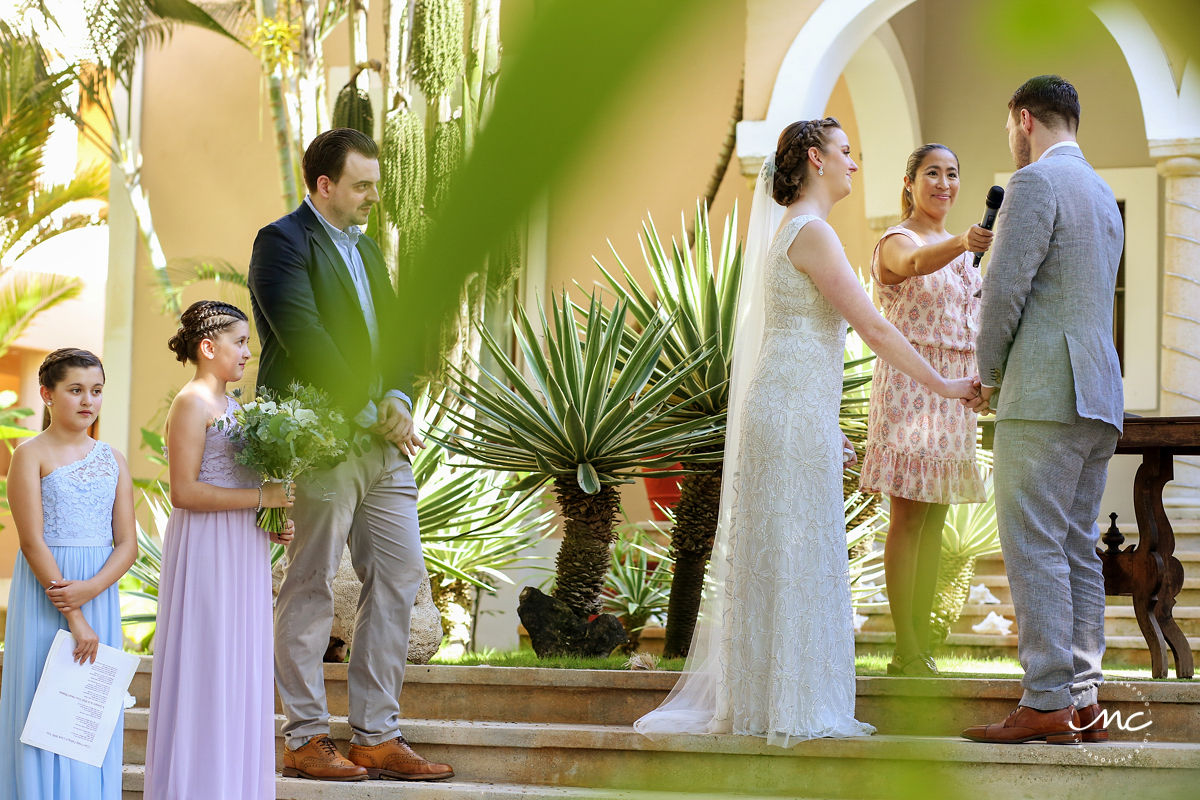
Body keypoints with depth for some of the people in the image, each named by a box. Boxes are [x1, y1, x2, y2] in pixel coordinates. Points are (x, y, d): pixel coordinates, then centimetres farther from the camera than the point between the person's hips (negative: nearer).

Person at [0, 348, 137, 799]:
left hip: (99, 596, 4)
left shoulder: (112, 461, 9)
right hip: (45, 597, -4)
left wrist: (89, 589, -15)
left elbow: (127, 544, 4)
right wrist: (74, 621, -16)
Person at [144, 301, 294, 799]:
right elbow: (185, 492, -19)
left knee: (240, 672, 9)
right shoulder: (193, 403, -11)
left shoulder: (230, 405, 16)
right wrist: (262, 497, -18)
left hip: (241, 551, 9)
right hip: (206, 551, -9)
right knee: (205, 670, -6)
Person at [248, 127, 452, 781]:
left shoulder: (365, 247, 20)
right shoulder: (283, 242, -7)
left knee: (398, 579, 6)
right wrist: (368, 414, -16)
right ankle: (305, 739, 6)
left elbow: (393, 332, 17)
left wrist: (396, 399, -3)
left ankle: (377, 736, 12)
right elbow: (305, 341, -17)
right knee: (310, 589, -2)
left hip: (382, 441, 9)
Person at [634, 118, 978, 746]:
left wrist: (824, 426, 25)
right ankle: (790, 708, -4)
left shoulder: (788, 230, 19)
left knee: (777, 554, 11)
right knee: (797, 550, -7)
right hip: (794, 412, -10)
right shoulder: (810, 232, -12)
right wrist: (943, 385, -12)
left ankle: (753, 701, 15)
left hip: (786, 410, 10)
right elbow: (872, 327, -16)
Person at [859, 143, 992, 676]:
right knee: (908, 517, -9)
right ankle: (906, 652, -9)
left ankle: (919, 647, 10)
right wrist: (962, 245, -53)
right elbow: (916, 264, -34)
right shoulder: (896, 241, -9)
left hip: (953, 389, 8)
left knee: (934, 519, 7)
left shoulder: (959, 247, 17)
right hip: (909, 384, -8)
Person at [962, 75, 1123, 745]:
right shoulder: (1104, 196, 22)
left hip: (1044, 391, -9)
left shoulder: (1036, 181, -8)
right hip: (1098, 393, 9)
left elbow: (1006, 290, -14)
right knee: (1077, 550, 9)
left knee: (1034, 547, -9)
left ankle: (1047, 703, -12)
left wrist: (990, 374, 0)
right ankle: (1084, 703, 8)